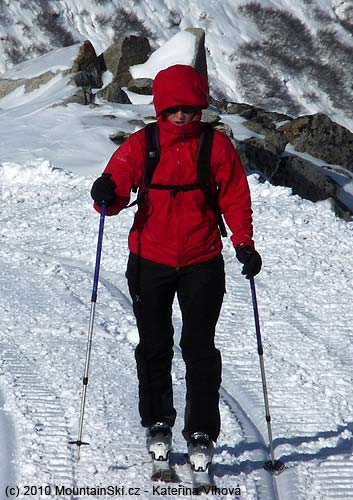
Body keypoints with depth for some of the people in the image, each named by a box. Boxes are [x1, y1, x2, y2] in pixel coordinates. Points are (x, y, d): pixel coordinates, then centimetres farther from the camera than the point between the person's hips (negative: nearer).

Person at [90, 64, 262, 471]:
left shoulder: (217, 146, -1)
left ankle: (201, 433, 6)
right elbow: (118, 185, -5)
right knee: (153, 346, 9)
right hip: (150, 261, 1)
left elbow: (235, 198, 3)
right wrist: (106, 195, -29)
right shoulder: (141, 145, -2)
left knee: (199, 349, -2)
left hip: (202, 263, -1)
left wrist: (243, 244, -8)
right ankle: (157, 425, 26)